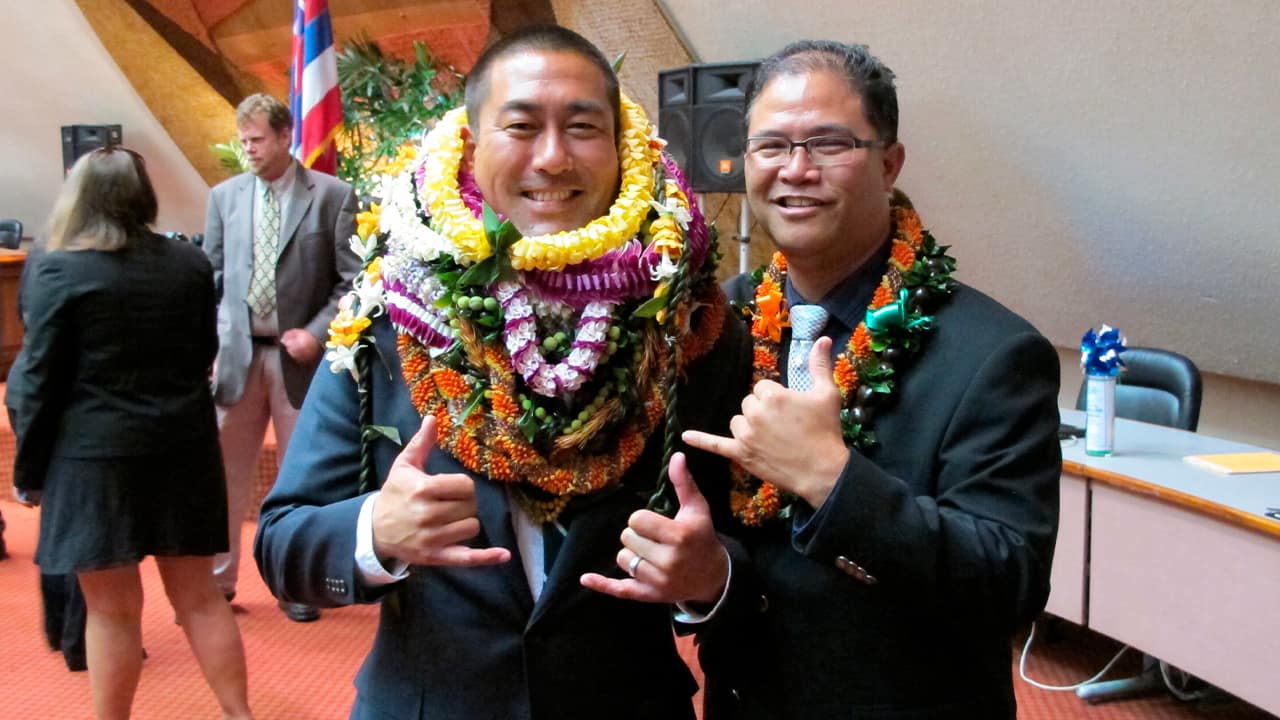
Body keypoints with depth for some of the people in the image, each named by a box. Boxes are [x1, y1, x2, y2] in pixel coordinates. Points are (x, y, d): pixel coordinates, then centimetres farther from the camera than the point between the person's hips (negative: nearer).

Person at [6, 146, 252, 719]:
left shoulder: (61, 270, -9)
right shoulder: (191, 262, 3)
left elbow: (40, 381, -6)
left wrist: (28, 471, 3)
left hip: (96, 455, -4)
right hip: (183, 446, 4)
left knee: (112, 610, 6)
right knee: (199, 596, 13)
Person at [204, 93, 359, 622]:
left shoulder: (333, 196, -4)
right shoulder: (224, 196, 7)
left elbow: (353, 280, -5)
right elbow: (211, 278, 10)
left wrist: (317, 333, -14)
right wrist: (209, 344, -2)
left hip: (299, 354, -3)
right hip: (236, 353, 3)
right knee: (224, 469, 8)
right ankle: (215, 580, 21)